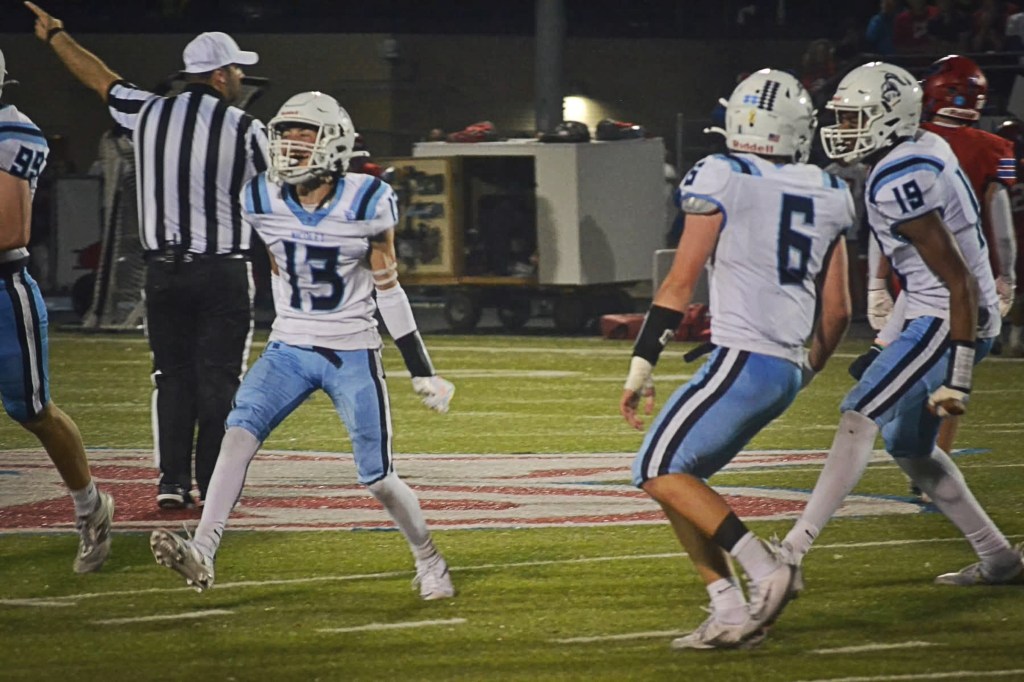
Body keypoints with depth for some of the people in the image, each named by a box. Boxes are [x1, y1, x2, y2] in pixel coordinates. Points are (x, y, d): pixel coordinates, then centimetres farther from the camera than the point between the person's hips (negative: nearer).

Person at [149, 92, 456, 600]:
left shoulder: (367, 204, -11)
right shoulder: (263, 202, -3)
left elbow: (388, 289, -2)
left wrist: (421, 371, 1)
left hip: (353, 357, -3)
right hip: (288, 352, 3)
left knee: (377, 477, 1)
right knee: (240, 431, -21)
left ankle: (429, 562, 26)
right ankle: (201, 554, -30)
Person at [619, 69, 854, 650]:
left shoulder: (723, 180, -5)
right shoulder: (826, 196, 14)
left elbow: (680, 283, -7)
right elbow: (838, 311, 17)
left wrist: (642, 367, -4)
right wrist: (808, 373, 32)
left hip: (744, 360, -8)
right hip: (786, 370, 8)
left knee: (661, 471, -4)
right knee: (674, 473, 15)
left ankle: (764, 568, -16)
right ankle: (731, 613, 5)